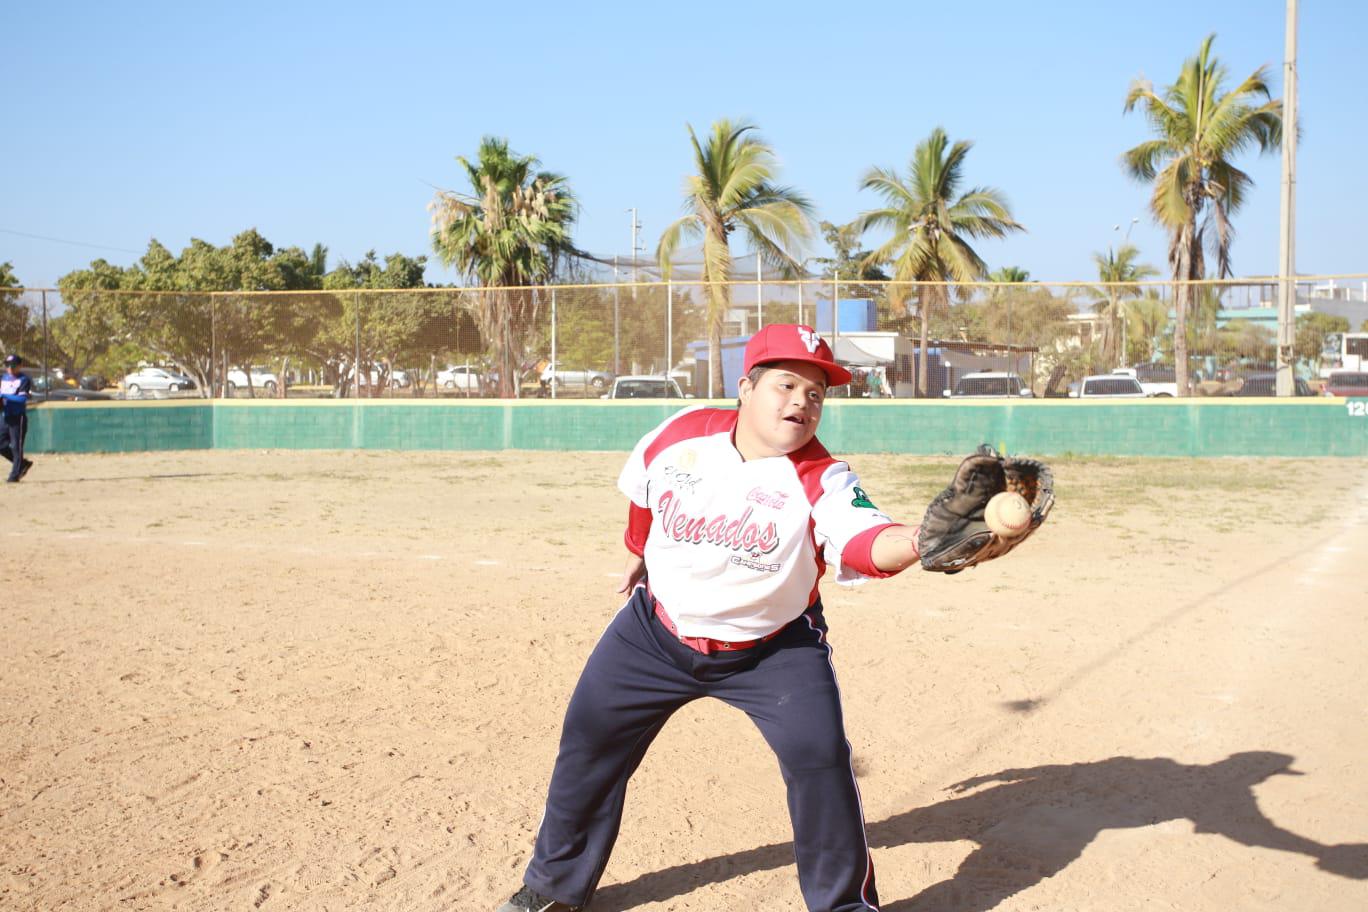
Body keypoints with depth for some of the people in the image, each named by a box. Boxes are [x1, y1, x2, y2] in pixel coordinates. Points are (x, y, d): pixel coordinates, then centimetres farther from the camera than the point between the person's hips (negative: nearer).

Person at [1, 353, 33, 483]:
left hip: (18, 418, -8)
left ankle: (15, 475, 0)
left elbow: (22, 399, -20)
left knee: (16, 446, -5)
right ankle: (23, 463, 24)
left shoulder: (24, 380, -9)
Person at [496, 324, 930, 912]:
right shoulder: (681, 435, -14)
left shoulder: (822, 481, -24)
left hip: (775, 648, -3)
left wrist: (919, 542, -66)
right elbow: (642, 493, 9)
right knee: (589, 738, 7)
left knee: (820, 756, -17)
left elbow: (866, 541, -45)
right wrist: (639, 553, 23)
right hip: (658, 631, 3)